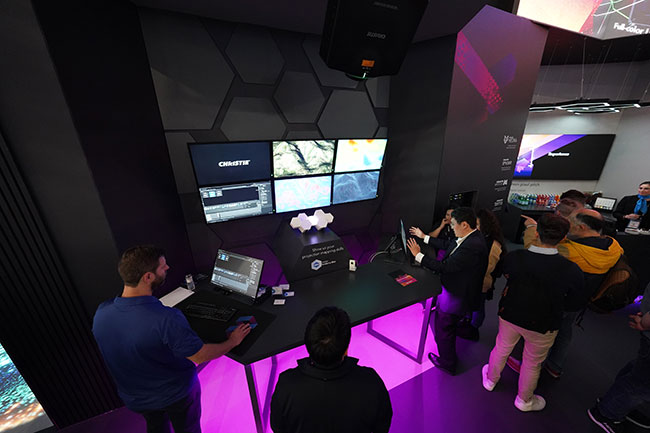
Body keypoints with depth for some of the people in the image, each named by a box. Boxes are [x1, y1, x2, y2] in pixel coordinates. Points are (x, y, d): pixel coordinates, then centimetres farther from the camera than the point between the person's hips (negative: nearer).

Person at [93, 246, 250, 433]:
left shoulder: (101, 313, -21)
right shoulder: (166, 319, -41)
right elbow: (201, 356, -28)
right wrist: (232, 341, -12)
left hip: (134, 399, 5)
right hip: (177, 395, -5)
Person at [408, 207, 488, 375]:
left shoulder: (472, 247, -34)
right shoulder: (470, 237, -3)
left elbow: (444, 267, -33)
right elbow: (447, 245, 12)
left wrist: (418, 255, -25)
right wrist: (424, 237, 16)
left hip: (455, 296, -10)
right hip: (455, 289, 10)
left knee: (444, 329, 13)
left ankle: (447, 364, 38)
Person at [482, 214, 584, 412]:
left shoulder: (514, 257, -23)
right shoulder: (571, 270, -27)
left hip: (509, 315, 1)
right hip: (542, 326, -1)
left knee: (501, 349, 26)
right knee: (532, 363, 23)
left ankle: (490, 380, 51)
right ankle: (524, 400, 48)